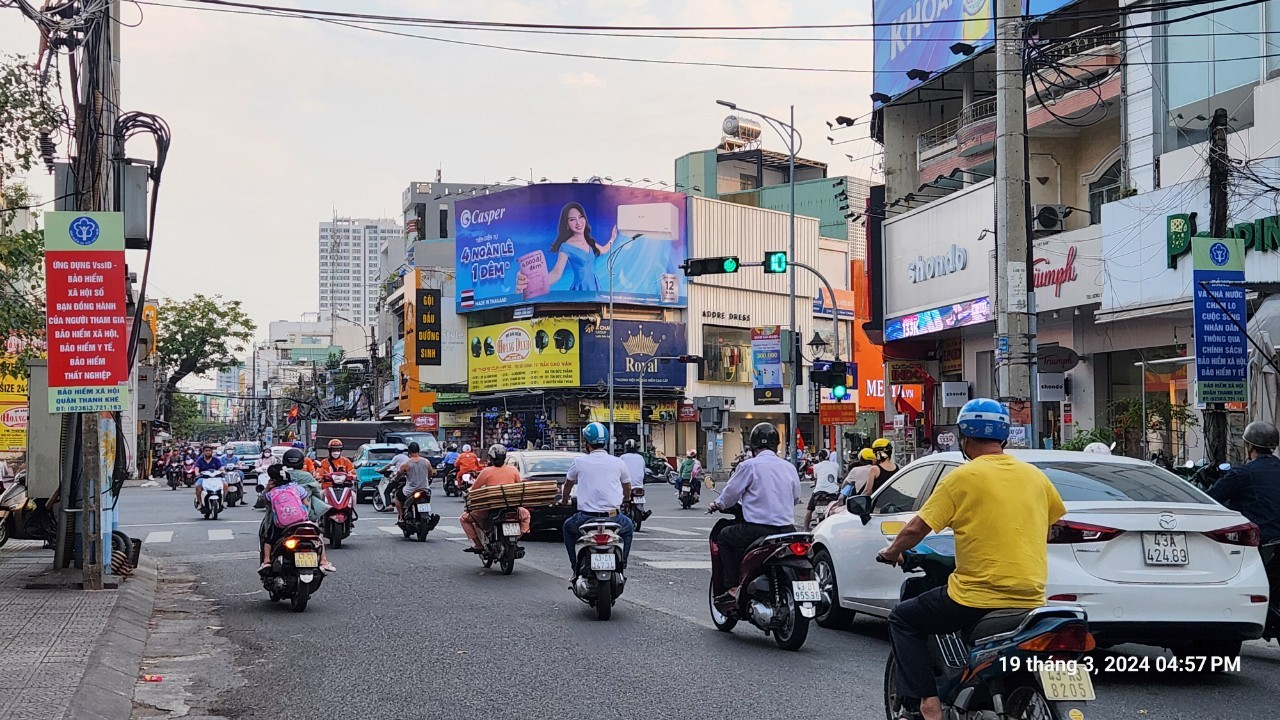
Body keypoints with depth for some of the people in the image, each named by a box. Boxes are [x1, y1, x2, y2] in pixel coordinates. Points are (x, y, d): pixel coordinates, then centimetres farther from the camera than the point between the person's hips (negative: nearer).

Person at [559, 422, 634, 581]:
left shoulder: (579, 462, 1)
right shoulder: (618, 462, 3)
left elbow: (568, 485, 20)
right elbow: (627, 488, 20)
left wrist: (565, 500, 42)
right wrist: (625, 500, 44)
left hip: (585, 518, -1)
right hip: (613, 517, 1)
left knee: (568, 527, 31)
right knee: (628, 527, 34)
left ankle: (576, 570, 23)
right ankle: (621, 567, 24)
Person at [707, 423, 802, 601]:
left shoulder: (749, 465, -5)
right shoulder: (789, 467, 9)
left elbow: (731, 493, 3)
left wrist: (717, 505, 24)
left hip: (758, 529, -5)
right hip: (787, 530, 5)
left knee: (725, 536, 19)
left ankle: (733, 588, 10)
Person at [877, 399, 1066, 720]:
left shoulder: (962, 477, -7)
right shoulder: (1034, 476, 8)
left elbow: (916, 528, -6)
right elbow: (1053, 522, 22)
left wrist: (892, 552, 14)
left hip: (976, 599, -6)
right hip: (1030, 600, 6)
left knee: (903, 619, 12)